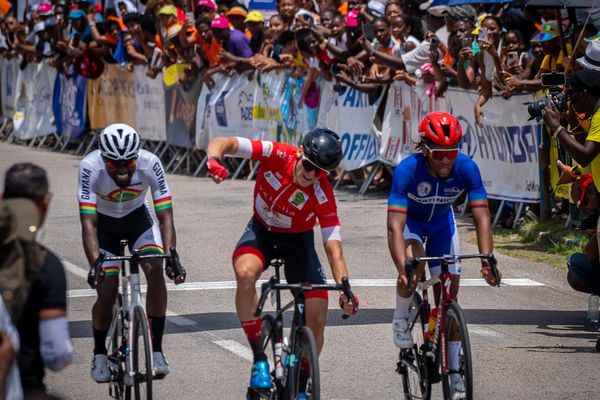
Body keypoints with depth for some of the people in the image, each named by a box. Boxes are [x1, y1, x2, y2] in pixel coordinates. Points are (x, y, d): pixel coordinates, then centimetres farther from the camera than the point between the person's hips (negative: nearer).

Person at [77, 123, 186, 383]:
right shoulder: (90, 167, -34)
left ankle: (156, 351, -14)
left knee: (155, 270, -24)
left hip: (138, 218, 1)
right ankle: (99, 354, 17)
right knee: (106, 293, -10)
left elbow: (165, 216, -30)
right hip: (105, 224, -1)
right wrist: (95, 264, -49)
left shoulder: (150, 164, -31)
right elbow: (88, 223, -36)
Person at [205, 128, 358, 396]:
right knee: (245, 273, -35)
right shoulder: (276, 155, -25)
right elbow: (224, 143, -27)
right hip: (262, 230, 0)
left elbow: (333, 245, -27)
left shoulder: (322, 194, -26)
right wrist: (214, 160, -51)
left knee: (317, 318, -11)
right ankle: (259, 359, -24)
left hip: (298, 240, 0)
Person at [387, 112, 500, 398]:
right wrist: (402, 269, -55)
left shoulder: (466, 168, -30)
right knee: (413, 263, -34)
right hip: (410, 219, -3)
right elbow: (395, 227, -42)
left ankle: (453, 371, 5)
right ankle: (400, 320, -7)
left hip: (441, 221, 3)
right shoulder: (407, 170, -37)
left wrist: (487, 260, -45)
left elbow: (482, 218, -30)